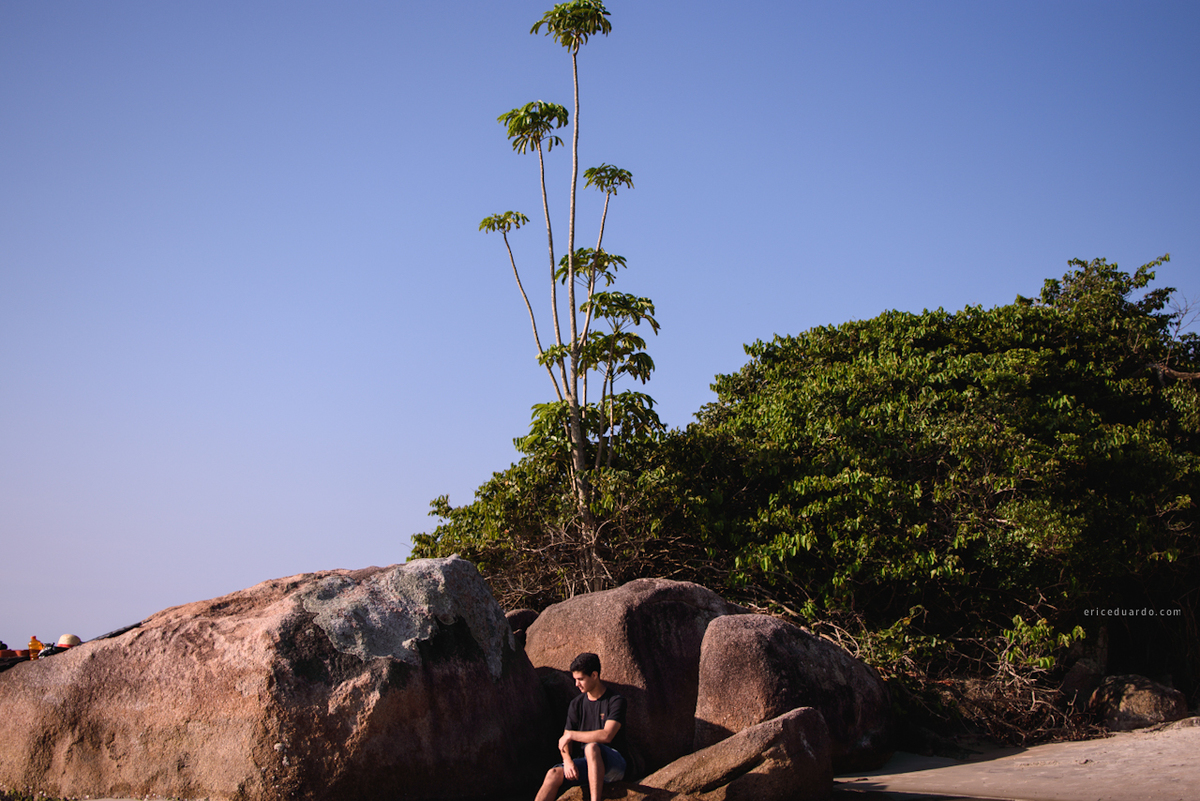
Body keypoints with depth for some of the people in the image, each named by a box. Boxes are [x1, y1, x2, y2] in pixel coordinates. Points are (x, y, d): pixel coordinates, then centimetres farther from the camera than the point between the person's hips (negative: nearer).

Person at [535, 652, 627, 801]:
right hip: (587, 765, 5)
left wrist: (571, 735, -12)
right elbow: (565, 740, 9)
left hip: (614, 763, -5)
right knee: (554, 774, -20)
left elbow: (606, 735, -20)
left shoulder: (615, 701, -8)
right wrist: (567, 760, -14)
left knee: (592, 747, -36)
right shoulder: (577, 704, 9)